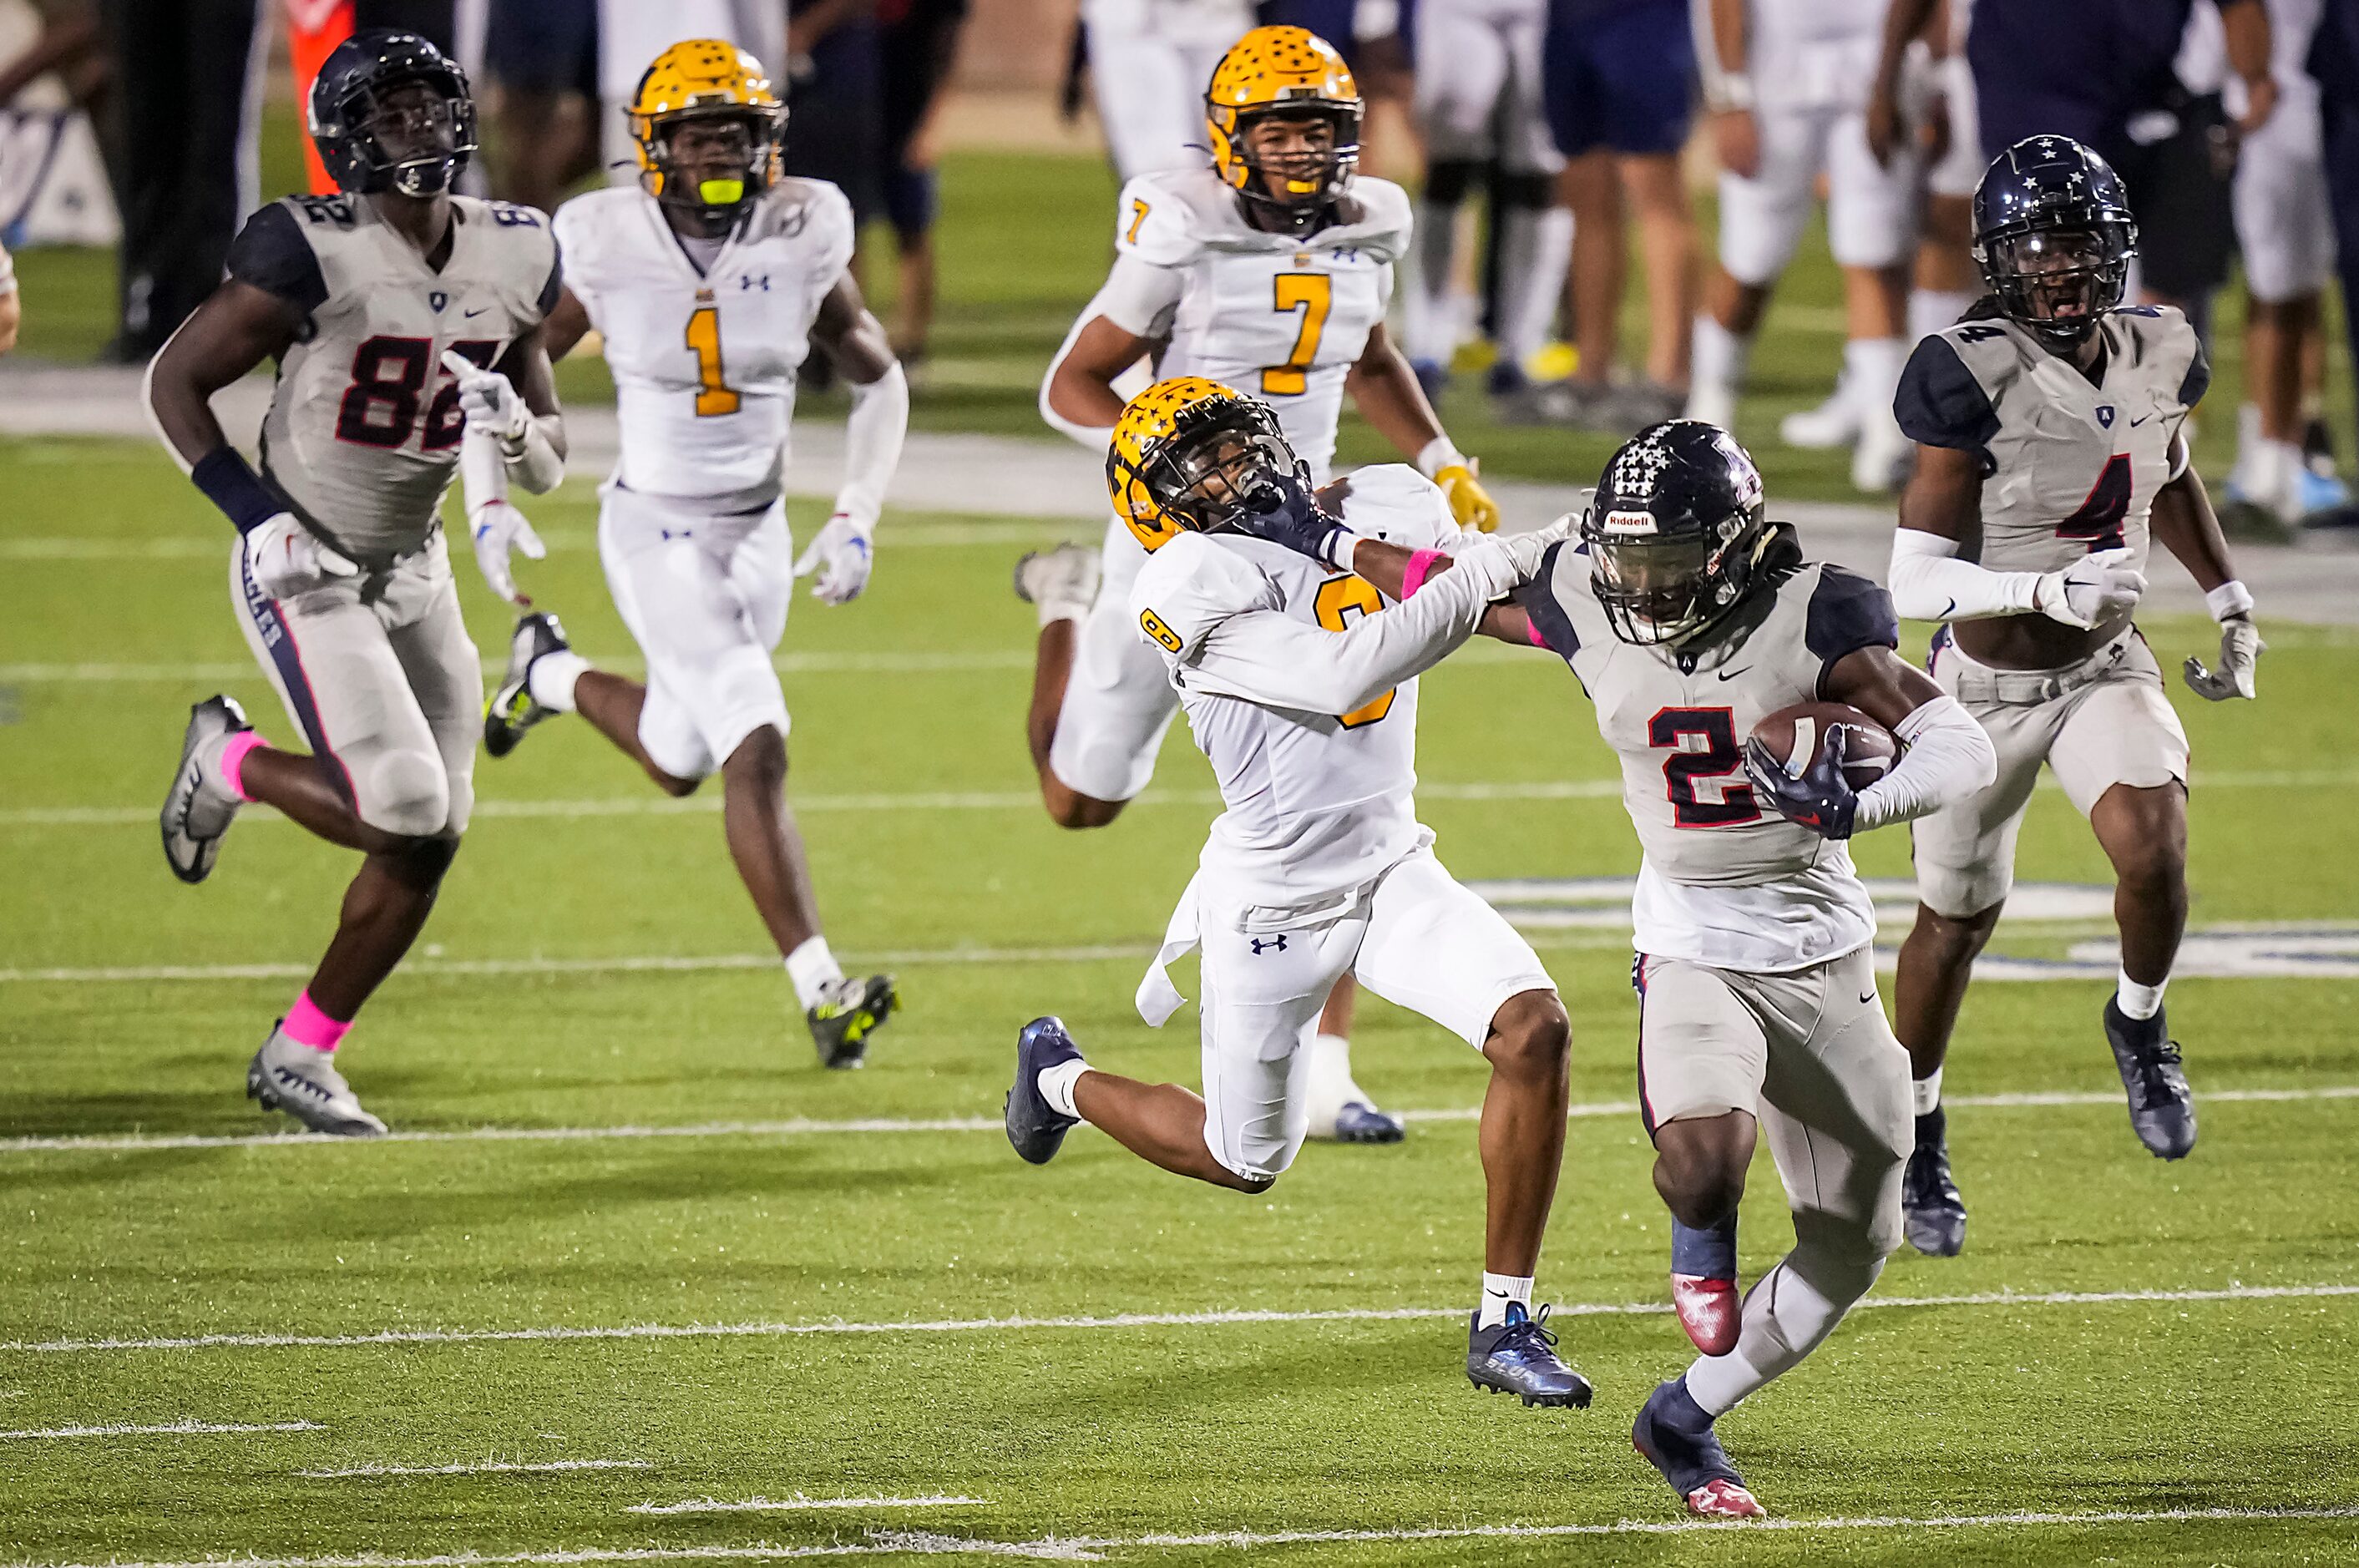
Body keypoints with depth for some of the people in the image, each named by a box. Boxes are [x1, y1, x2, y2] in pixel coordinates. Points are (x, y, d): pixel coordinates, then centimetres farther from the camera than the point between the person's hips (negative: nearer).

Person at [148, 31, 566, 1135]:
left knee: (427, 845, 3)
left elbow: (550, 459, 8)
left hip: (412, 573, 7)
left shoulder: (512, 260, -1)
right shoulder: (313, 254, -19)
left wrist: (518, 433, -15)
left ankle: (298, 1056, 18)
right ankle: (228, 762, 12)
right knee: (400, 810, -18)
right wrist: (252, 506, -21)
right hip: (305, 573, -7)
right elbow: (174, 382, -11)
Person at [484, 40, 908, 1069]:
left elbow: (877, 380, 3)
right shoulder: (605, 245, -16)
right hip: (656, 531, -4)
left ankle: (554, 676, 49)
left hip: (759, 531, 4)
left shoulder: (801, 239, -9)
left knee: (681, 763, 19)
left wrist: (857, 519, -7)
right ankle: (821, 994, -17)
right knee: (757, 753, -18)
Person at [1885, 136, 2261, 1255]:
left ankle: (2139, 1022, 6)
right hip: (1989, 682, -3)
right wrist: (2048, 589, -34)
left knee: (2154, 845, -24)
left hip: (2107, 669, 3)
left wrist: (2232, 604, 13)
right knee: (1955, 918, 10)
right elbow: (1916, 582, -22)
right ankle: (1915, 1139, 32)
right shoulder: (1977, 380, -23)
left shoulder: (2158, 357, -6)